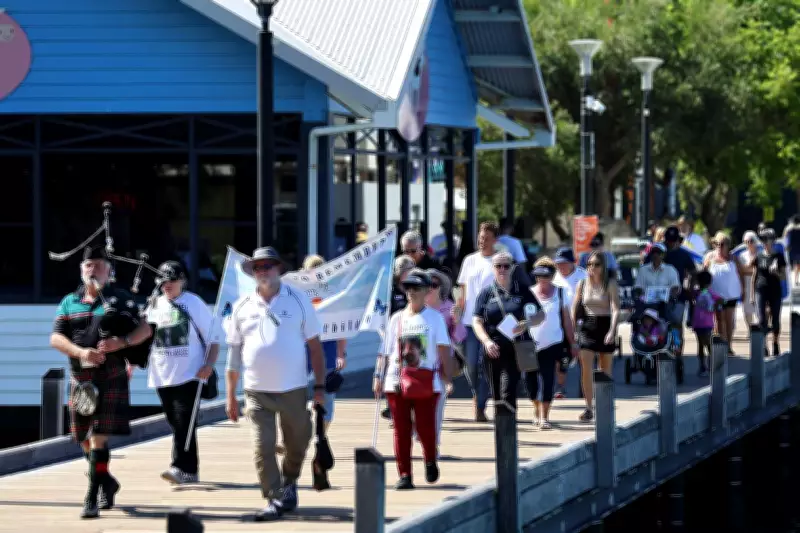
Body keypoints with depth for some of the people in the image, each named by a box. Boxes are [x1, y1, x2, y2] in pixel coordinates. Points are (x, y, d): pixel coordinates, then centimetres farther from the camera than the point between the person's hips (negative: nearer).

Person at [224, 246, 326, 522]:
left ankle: (288, 482, 37)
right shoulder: (242, 307, 5)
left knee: (297, 445, 11)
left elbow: (315, 346, 2)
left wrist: (320, 386, -3)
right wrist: (230, 395, 5)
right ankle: (276, 499, 2)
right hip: (257, 392, 1)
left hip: (294, 390, -1)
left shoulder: (298, 301, 1)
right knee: (263, 448, -6)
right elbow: (234, 352, 8)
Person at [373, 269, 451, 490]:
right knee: (401, 429, 0)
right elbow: (386, 351, 12)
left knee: (425, 426, -5)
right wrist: (378, 376, 5)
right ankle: (404, 475, 4)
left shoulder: (434, 318, 5)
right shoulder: (396, 319, 12)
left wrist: (445, 372, -11)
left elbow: (443, 348, 0)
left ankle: (431, 461, 23)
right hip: (397, 381, 3)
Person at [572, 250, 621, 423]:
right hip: (587, 327, 2)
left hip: (605, 326, -2)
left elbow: (616, 309, -14)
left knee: (605, 370, 10)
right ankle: (588, 408, -11)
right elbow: (575, 308, 8)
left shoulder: (610, 284, -5)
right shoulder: (583, 284, 4)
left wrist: (612, 330, -27)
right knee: (586, 368, -12)